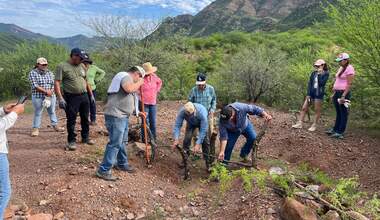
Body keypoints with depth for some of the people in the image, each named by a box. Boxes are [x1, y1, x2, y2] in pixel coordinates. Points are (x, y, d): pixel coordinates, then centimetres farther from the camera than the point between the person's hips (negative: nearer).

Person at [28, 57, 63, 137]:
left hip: (51, 96, 4)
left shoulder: (50, 73, 11)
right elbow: (35, 86, -12)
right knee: (38, 113, 2)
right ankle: (35, 129, 10)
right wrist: (46, 91, -17)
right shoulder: (32, 73, -3)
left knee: (52, 111, 10)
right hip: (38, 97, -4)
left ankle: (55, 126, 21)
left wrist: (50, 92, -13)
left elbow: (53, 84, 5)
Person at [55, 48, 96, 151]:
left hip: (84, 96, 6)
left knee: (85, 118, 14)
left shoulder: (81, 66, 12)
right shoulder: (62, 66, -7)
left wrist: (91, 95, 16)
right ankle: (71, 141, 13)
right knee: (71, 120, 1)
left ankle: (85, 137, 29)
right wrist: (60, 98, -20)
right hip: (71, 98, -6)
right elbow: (57, 83, -12)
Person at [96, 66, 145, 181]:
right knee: (115, 143, -11)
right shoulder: (125, 76, -8)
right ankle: (104, 170, -6)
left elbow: (130, 96, 31)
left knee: (122, 142, 20)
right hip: (115, 116, -11)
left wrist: (138, 112, 28)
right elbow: (129, 89, -30)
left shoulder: (127, 78, 24)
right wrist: (139, 83, -12)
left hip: (123, 116, 11)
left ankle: (122, 164, 35)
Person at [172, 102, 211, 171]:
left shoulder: (201, 113, -44)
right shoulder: (182, 112, -38)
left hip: (202, 123, -2)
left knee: (205, 141, -13)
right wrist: (176, 139, -45)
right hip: (191, 123, 2)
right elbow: (177, 125, -32)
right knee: (187, 139, -14)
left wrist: (198, 144, -43)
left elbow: (203, 130, -39)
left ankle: (208, 162, 1)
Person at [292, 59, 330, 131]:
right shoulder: (313, 73, 7)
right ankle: (300, 123, 7)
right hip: (311, 93, 5)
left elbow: (321, 83, -19)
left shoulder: (326, 74, -5)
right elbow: (309, 83, 4)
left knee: (317, 111, 5)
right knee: (304, 108, 2)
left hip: (319, 94, -5)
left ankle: (314, 125, 14)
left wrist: (319, 74, -14)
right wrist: (308, 94, -2)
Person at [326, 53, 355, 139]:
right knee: (338, 112, 15)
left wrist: (343, 96, -21)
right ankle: (335, 129, 23)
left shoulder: (349, 69, -12)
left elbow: (349, 84, -17)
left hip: (344, 93, -8)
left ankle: (340, 132, 3)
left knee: (343, 113, -1)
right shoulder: (341, 68, 15)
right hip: (337, 92, 8)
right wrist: (334, 93, 17)